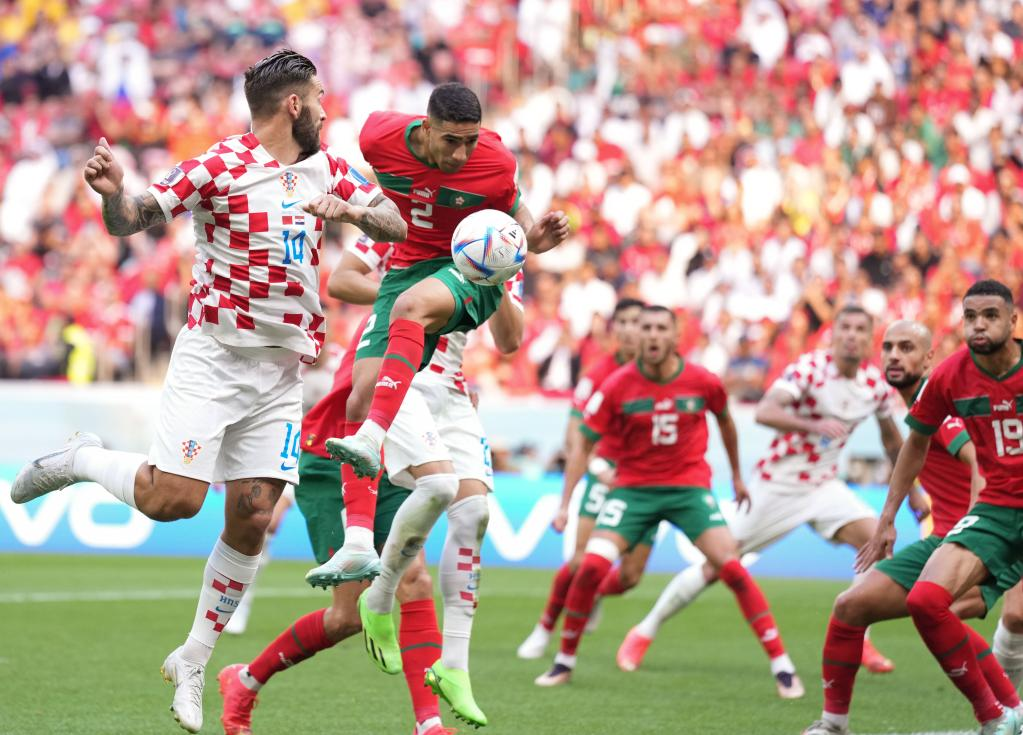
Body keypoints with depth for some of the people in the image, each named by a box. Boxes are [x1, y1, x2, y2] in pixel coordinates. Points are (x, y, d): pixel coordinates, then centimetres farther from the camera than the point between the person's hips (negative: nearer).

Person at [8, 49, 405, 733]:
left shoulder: (327, 169, 8)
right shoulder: (221, 167, -10)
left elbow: (397, 224, 12)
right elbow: (132, 220, -12)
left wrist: (352, 212, -9)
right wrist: (113, 192, -35)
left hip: (281, 370, 5)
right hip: (212, 359, -5)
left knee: (253, 515, -1)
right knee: (172, 498, -17)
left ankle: (193, 660, 13)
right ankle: (80, 459, 13)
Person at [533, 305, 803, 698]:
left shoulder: (703, 382, -7)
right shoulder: (618, 386, -10)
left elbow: (725, 421, 14)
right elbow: (583, 442, -4)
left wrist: (737, 475, 24)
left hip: (689, 486, 0)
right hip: (633, 486, 0)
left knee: (731, 567, -15)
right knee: (592, 566, -16)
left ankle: (781, 665, -8)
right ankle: (564, 662, 3)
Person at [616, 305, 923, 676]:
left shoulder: (875, 383, -2)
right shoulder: (810, 367, -19)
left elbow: (892, 439, 17)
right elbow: (765, 411, -35)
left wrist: (912, 490, 20)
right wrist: (815, 426, -48)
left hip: (823, 485, 5)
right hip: (778, 483, -5)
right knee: (717, 564, -2)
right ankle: (645, 631, 15)